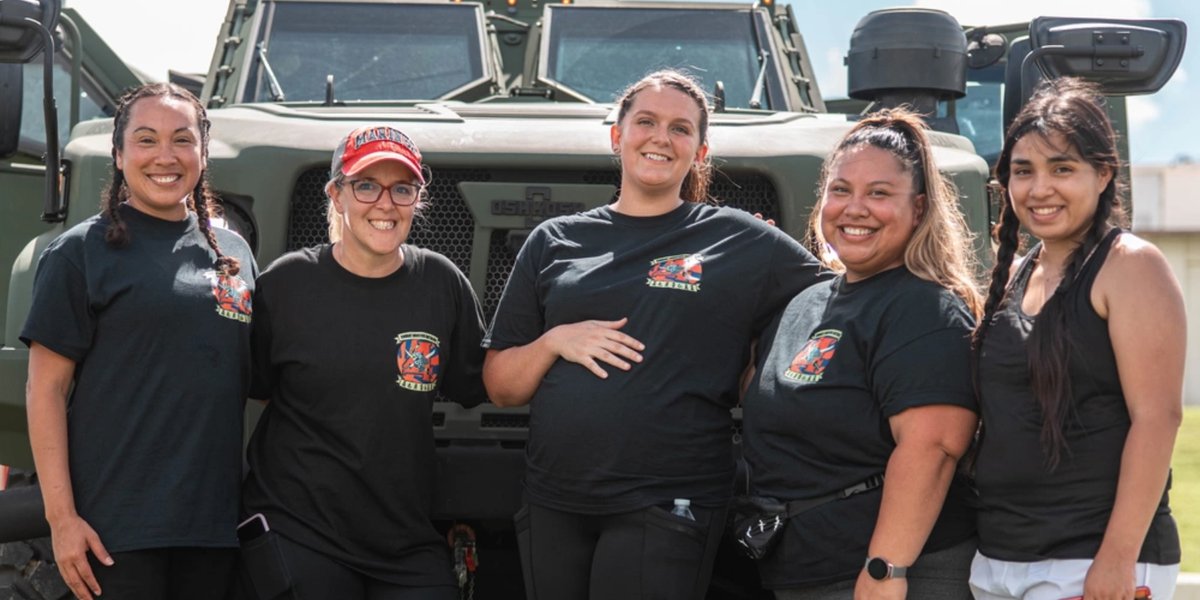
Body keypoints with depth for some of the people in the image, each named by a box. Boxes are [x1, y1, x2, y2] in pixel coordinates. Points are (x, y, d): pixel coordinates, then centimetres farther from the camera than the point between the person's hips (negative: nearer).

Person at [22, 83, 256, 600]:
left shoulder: (233, 252, 13)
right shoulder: (81, 253, -2)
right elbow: (45, 389, -6)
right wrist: (61, 517, -13)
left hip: (214, 522, 5)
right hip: (115, 527, -5)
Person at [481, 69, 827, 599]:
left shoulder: (742, 242, 3)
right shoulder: (553, 243, 10)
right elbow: (500, 387, 11)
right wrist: (556, 340, -7)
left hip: (666, 512, -3)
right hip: (552, 509, 3)